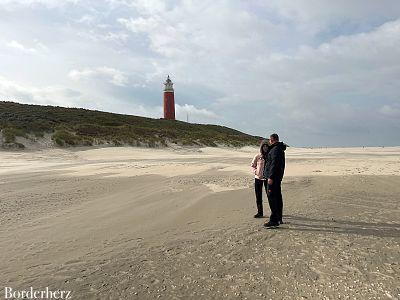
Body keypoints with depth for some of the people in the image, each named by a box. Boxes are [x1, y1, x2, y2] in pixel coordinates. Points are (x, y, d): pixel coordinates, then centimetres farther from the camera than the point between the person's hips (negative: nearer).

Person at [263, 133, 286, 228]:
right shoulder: (280, 149, 19)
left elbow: (274, 164, -23)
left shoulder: (275, 149, -15)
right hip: (278, 177, 11)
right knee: (277, 197, 15)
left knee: (272, 197, -9)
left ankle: (274, 220, -8)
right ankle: (279, 219, 24)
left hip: (273, 177, -11)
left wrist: (271, 177, -25)